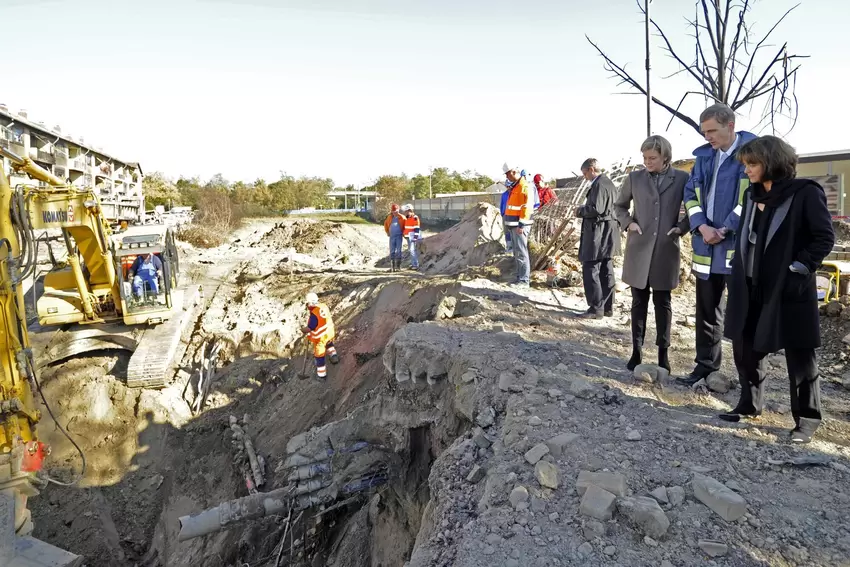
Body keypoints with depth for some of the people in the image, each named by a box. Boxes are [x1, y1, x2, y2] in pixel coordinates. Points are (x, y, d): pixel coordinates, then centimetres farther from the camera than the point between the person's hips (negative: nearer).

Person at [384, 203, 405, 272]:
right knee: (392, 251, 3)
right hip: (392, 236, 3)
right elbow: (385, 224, 20)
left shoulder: (402, 218, -5)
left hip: (399, 236, -3)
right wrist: (387, 232, 14)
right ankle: (392, 266, 7)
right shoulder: (389, 217, 4)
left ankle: (398, 266, 0)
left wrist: (403, 233, 0)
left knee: (398, 251, -4)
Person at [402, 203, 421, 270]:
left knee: (413, 250, -13)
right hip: (408, 237, 9)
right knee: (411, 250, 12)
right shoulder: (407, 218, 15)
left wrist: (415, 237, -21)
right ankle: (413, 264, 19)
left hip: (413, 236, -9)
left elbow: (417, 229, -17)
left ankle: (416, 265, -11)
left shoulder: (415, 218, -14)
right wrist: (405, 235, 25)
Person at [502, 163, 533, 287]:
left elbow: (527, 207, -19)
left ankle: (524, 280, -7)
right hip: (513, 225, 10)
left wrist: (521, 224, -21)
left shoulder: (524, 186, -13)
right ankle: (520, 277, 20)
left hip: (519, 225, -10)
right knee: (517, 253, 13)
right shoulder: (514, 187, 18)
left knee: (521, 253, -9)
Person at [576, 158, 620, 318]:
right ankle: (607, 307, 17)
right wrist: (585, 210, 16)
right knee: (606, 271, 12)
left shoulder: (599, 184, -14)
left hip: (598, 233, -10)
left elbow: (596, 208, -24)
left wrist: (580, 211, -8)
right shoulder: (609, 183, 17)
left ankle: (596, 308, -7)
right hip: (607, 233, 10)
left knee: (590, 270, -8)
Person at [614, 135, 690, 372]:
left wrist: (682, 227, -5)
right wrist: (627, 222, -2)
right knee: (639, 302, 7)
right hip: (639, 249, 1)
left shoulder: (682, 179, -1)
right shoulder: (635, 178, 2)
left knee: (663, 303, 8)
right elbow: (619, 205, 14)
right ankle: (636, 351, 16)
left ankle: (663, 352, 17)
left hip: (666, 250, -1)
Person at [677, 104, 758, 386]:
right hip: (707, 244, 6)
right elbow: (691, 193, 9)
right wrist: (702, 227, -6)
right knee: (706, 307, 13)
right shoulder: (704, 156, 12)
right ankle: (706, 363, 25)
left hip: (739, 244, -5)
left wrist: (725, 229, -15)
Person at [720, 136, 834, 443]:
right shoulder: (752, 194, 12)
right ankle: (750, 403, 29)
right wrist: (738, 270, 9)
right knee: (744, 346, 12)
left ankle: (807, 417, 17)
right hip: (751, 288, 7)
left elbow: (825, 237, -9)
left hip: (789, 289, -6)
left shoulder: (805, 193, -9)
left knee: (799, 354, 4)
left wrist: (801, 267, -14)